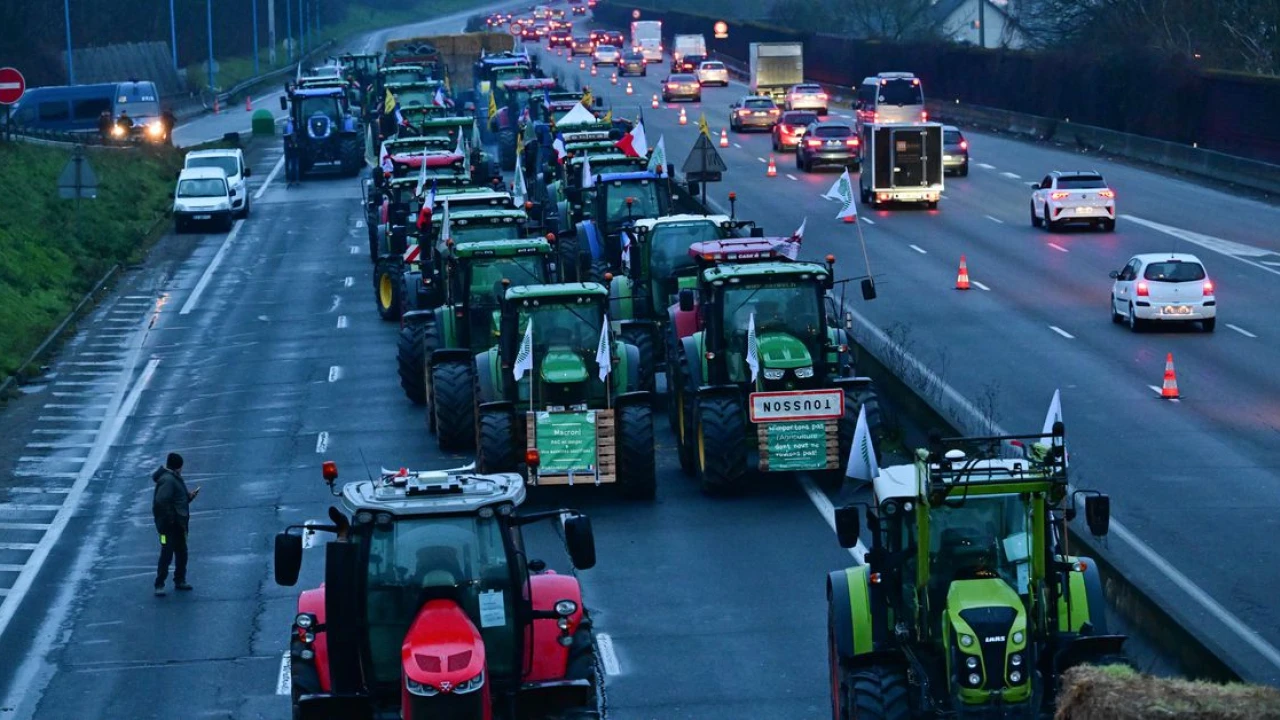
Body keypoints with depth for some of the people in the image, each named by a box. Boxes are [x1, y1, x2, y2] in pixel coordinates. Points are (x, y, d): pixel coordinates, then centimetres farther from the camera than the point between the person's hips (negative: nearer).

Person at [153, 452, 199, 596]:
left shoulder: (175, 478, 12)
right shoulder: (167, 480, -20)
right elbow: (161, 501, -28)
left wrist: (189, 496, 3)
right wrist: (170, 518, -23)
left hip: (178, 525, 10)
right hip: (169, 525, -10)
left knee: (181, 553, 18)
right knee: (167, 555, -8)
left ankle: (180, 581, 29)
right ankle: (159, 585, -3)